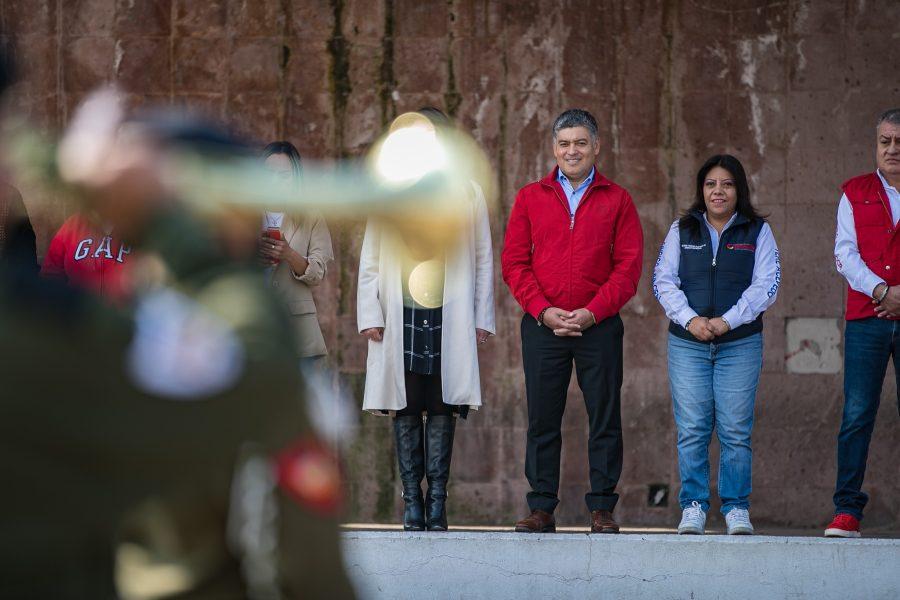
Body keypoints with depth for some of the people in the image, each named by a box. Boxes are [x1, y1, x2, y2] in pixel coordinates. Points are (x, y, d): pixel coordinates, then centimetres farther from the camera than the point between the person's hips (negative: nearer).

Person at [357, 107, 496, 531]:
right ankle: (412, 500, 2)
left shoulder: (468, 194, 10)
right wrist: (370, 315, 2)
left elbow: (483, 261, 10)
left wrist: (482, 318, 4)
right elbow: (370, 260, 10)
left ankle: (437, 499, 0)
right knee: (405, 409, -1)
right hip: (401, 318, 1)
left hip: (450, 319, 0)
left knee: (442, 408, -3)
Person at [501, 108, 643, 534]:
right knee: (542, 420, 2)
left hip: (599, 326, -1)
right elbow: (514, 262, 5)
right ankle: (542, 508, 7)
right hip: (542, 326, 1)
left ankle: (602, 509, 6)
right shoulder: (530, 198, 10)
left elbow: (629, 265, 0)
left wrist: (593, 312, -11)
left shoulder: (617, 200, 6)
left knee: (604, 419, 0)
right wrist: (543, 311, -8)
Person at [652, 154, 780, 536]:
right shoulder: (682, 230, 11)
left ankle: (736, 508, 4)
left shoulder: (757, 232, 8)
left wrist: (728, 321, -14)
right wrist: (690, 319, -12)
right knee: (692, 429, -3)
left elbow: (765, 285, -2)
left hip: (740, 343, -1)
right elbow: (663, 281, 4)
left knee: (735, 430, -3)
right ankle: (693, 507, 2)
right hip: (687, 344, 1)